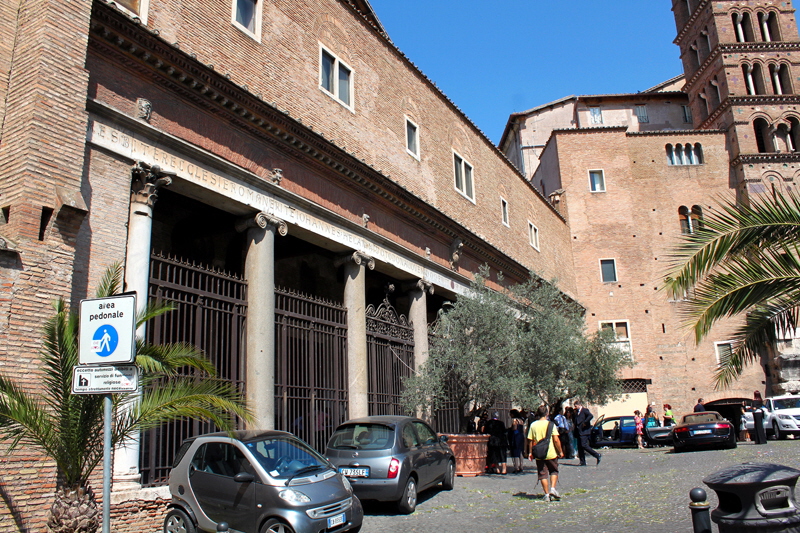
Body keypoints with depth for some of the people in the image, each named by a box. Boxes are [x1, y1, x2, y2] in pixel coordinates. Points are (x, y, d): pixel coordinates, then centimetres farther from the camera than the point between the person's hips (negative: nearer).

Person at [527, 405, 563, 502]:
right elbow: (556, 440, -10)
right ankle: (553, 489, -1)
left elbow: (531, 441, 1)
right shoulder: (551, 424, -7)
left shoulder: (533, 425, -1)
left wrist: (531, 453, 11)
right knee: (554, 471, 16)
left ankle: (547, 494, 8)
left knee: (543, 474, 9)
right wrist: (560, 451, 1)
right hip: (551, 453, -1)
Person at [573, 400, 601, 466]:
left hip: (584, 431, -9)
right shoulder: (577, 412, 19)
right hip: (579, 432, 9)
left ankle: (598, 456, -3)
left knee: (584, 445, -15)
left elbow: (591, 416, -24)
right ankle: (582, 462, 10)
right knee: (580, 447, 6)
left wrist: (585, 422, -21)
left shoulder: (584, 410, -7)